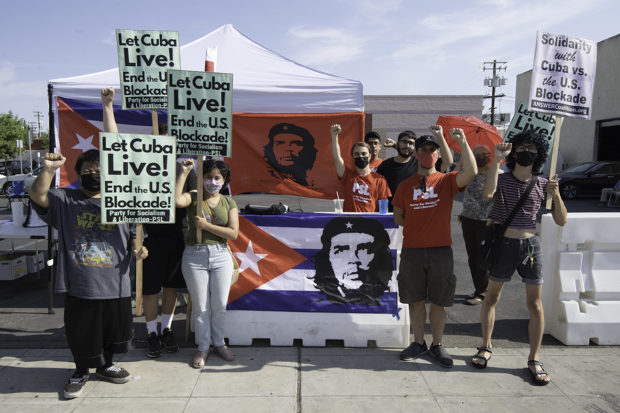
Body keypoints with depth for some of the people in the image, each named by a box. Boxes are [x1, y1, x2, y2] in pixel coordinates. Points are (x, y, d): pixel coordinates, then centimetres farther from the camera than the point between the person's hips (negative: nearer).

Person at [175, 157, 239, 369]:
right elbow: (176, 200, -25)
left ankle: (219, 343, 30)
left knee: (220, 305, 8)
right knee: (200, 307, 6)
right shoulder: (193, 197, -1)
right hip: (194, 256, -2)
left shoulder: (228, 202, 5)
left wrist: (206, 225, -13)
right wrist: (184, 172, -20)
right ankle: (202, 347, 24)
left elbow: (233, 233, -5)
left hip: (220, 256, 2)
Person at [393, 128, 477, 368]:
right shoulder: (405, 186, 6)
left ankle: (437, 345, 24)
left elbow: (471, 172, -20)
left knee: (438, 301, 8)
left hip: (441, 250, -1)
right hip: (412, 250, 2)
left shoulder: (447, 181, 0)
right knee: (416, 300, 11)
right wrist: (417, 226, 2)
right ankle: (418, 343, 26)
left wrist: (461, 141, -18)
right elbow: (398, 217, 14)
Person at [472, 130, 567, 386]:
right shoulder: (502, 180, -4)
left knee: (535, 304, 3)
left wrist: (556, 195, -14)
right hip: (503, 245, -2)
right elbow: (487, 193, -28)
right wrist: (497, 160, -29)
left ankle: (534, 360, 16)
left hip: (531, 245, 2)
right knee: (492, 298, 9)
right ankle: (486, 347, 27)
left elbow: (561, 221, 2)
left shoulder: (543, 185, 4)